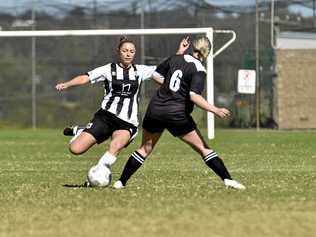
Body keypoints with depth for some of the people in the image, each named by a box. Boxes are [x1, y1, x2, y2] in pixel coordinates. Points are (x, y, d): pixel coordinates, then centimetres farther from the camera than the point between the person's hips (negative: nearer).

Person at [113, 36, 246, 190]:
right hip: (177, 114, -5)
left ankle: (121, 182, 15)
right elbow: (194, 96, -20)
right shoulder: (199, 70, -7)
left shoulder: (175, 59, 9)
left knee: (145, 149, 18)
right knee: (203, 149, 2)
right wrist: (215, 110, -19)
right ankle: (227, 180, -5)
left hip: (155, 109, 5)